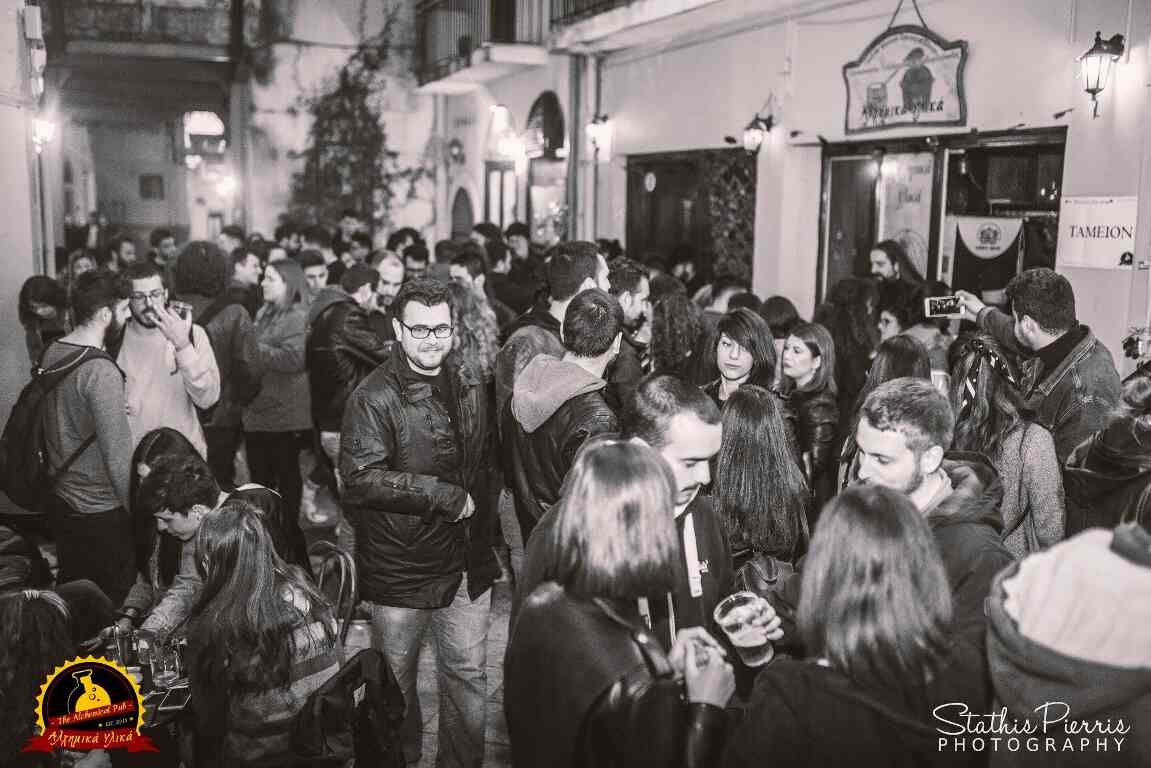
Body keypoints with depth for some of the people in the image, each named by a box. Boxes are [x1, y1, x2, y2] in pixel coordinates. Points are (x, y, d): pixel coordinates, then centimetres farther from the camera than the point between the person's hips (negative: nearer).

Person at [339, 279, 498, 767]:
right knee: (397, 679, 13)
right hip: (401, 566, -5)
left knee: (468, 673, 16)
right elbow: (360, 479, -24)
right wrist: (444, 494, -22)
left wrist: (478, 510, 10)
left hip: (467, 561, 5)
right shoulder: (374, 398, -15)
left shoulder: (468, 385, 6)